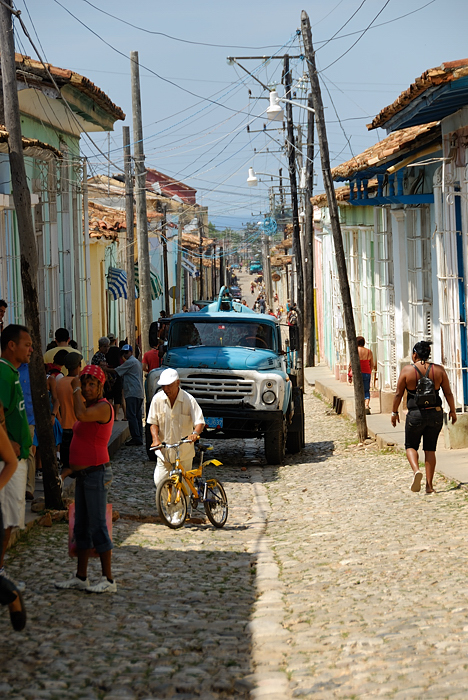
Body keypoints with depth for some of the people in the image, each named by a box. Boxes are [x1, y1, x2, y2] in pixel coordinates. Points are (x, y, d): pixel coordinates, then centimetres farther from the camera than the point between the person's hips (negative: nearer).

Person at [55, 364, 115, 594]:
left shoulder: (103, 407, -14)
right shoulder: (89, 408, 16)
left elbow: (81, 414, -35)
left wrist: (75, 390, -21)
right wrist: (70, 469, 17)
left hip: (96, 473, -10)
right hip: (83, 474, 10)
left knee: (97, 526, -7)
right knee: (81, 527, 13)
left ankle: (108, 580, -3)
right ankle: (81, 577, 21)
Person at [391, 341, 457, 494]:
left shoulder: (407, 370, -6)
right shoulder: (439, 370, 0)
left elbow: (398, 394, -3)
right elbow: (448, 393, 3)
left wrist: (394, 413, 10)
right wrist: (452, 411, 16)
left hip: (416, 415, -2)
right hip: (435, 414, 2)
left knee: (411, 446, 16)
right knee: (430, 449, 12)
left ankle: (416, 470, -12)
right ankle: (429, 485, 8)